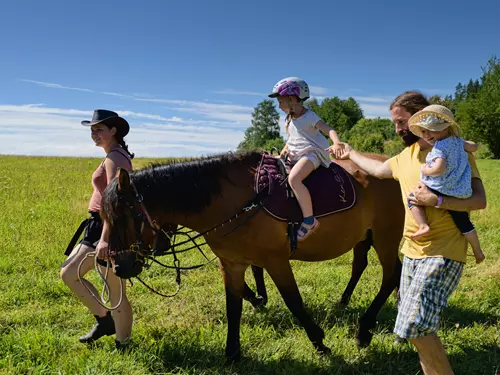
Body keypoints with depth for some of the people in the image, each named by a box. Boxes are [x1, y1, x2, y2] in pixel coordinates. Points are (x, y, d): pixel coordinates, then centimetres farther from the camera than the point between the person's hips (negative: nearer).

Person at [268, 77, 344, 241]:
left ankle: (310, 221, -32)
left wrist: (337, 143, -39)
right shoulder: (289, 119, 17)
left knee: (293, 178, -35)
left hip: (311, 153, -10)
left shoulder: (309, 117, -8)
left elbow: (329, 130, -20)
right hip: (295, 156, 10)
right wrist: (285, 150, 11)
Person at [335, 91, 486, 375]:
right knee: (416, 326, 10)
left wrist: (436, 201, -25)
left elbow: (480, 200, -15)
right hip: (412, 252, 8)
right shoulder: (406, 156, 12)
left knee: (414, 325, -16)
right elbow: (378, 169, 31)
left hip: (443, 254, -8)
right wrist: (351, 154, 42)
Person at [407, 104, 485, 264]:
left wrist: (425, 170, -10)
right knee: (463, 222, 19)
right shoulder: (458, 141, 8)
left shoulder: (440, 146, -15)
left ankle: (423, 226, -7)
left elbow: (439, 168, -27)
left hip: (441, 191, -8)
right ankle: (478, 251, 30)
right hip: (460, 193, 8)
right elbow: (474, 147, 26)